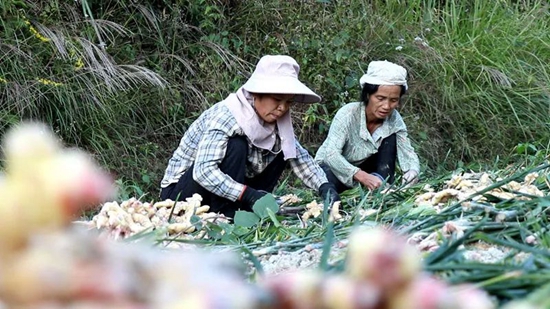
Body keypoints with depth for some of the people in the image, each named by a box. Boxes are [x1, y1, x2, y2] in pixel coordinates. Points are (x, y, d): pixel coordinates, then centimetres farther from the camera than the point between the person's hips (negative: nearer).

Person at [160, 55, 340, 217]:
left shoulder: (276, 124, -4)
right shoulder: (226, 116, -26)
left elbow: (301, 158, 2)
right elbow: (204, 171, -36)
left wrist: (325, 187, -16)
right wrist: (248, 194, -43)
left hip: (222, 194, 7)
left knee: (280, 151, -3)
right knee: (236, 146, -28)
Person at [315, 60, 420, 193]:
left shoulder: (394, 119, -16)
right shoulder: (348, 114, -30)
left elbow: (407, 152, -17)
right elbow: (331, 154, -40)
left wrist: (413, 171, -43)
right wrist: (362, 176, -57)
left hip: (363, 167, 4)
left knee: (390, 135, -14)